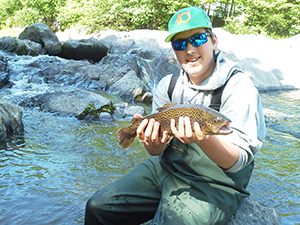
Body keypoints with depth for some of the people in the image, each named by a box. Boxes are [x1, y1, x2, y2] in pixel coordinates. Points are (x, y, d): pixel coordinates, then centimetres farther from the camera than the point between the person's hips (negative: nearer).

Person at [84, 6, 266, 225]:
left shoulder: (239, 87, -15)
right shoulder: (168, 85, 2)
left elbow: (238, 161, -20)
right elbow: (159, 151, 3)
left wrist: (203, 138, -39)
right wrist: (154, 144, -22)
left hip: (213, 187, -4)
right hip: (166, 169, 5)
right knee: (97, 207, -2)